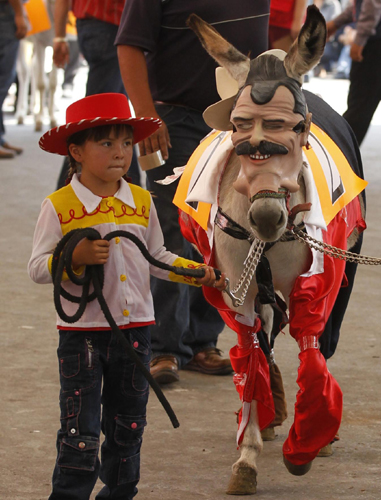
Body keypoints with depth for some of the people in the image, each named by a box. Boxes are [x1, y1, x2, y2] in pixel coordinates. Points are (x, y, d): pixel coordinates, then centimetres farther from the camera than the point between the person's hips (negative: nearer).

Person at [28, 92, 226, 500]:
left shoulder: (141, 202, 4)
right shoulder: (59, 206, -9)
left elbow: (156, 257, 14)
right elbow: (37, 268, -10)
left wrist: (196, 272, 3)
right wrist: (76, 258, -25)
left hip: (134, 326, 4)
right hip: (81, 332, -4)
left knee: (127, 426, 15)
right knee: (80, 429, -5)